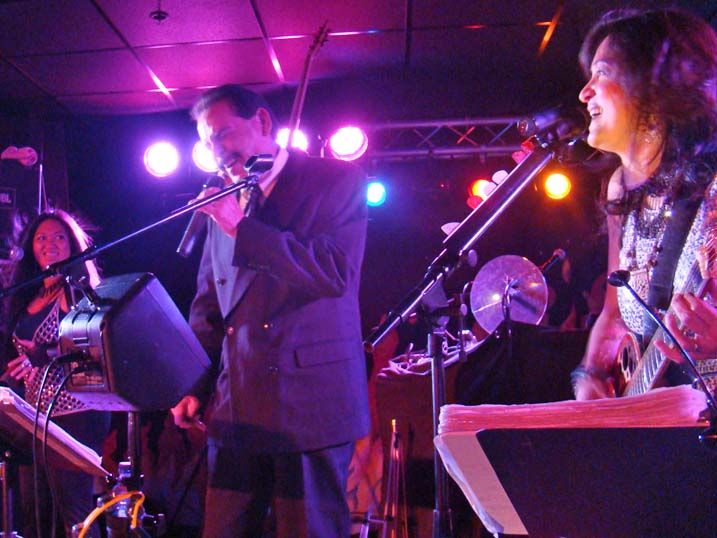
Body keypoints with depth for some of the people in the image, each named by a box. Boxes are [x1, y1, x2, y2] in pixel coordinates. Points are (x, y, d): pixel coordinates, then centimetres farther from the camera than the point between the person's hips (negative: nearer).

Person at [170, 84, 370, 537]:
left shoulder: (337, 179, -3)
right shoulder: (224, 198, 12)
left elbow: (336, 272, -18)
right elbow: (209, 304, 16)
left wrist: (240, 227, -18)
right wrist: (194, 386, 9)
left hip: (311, 402, -5)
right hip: (236, 408, 5)